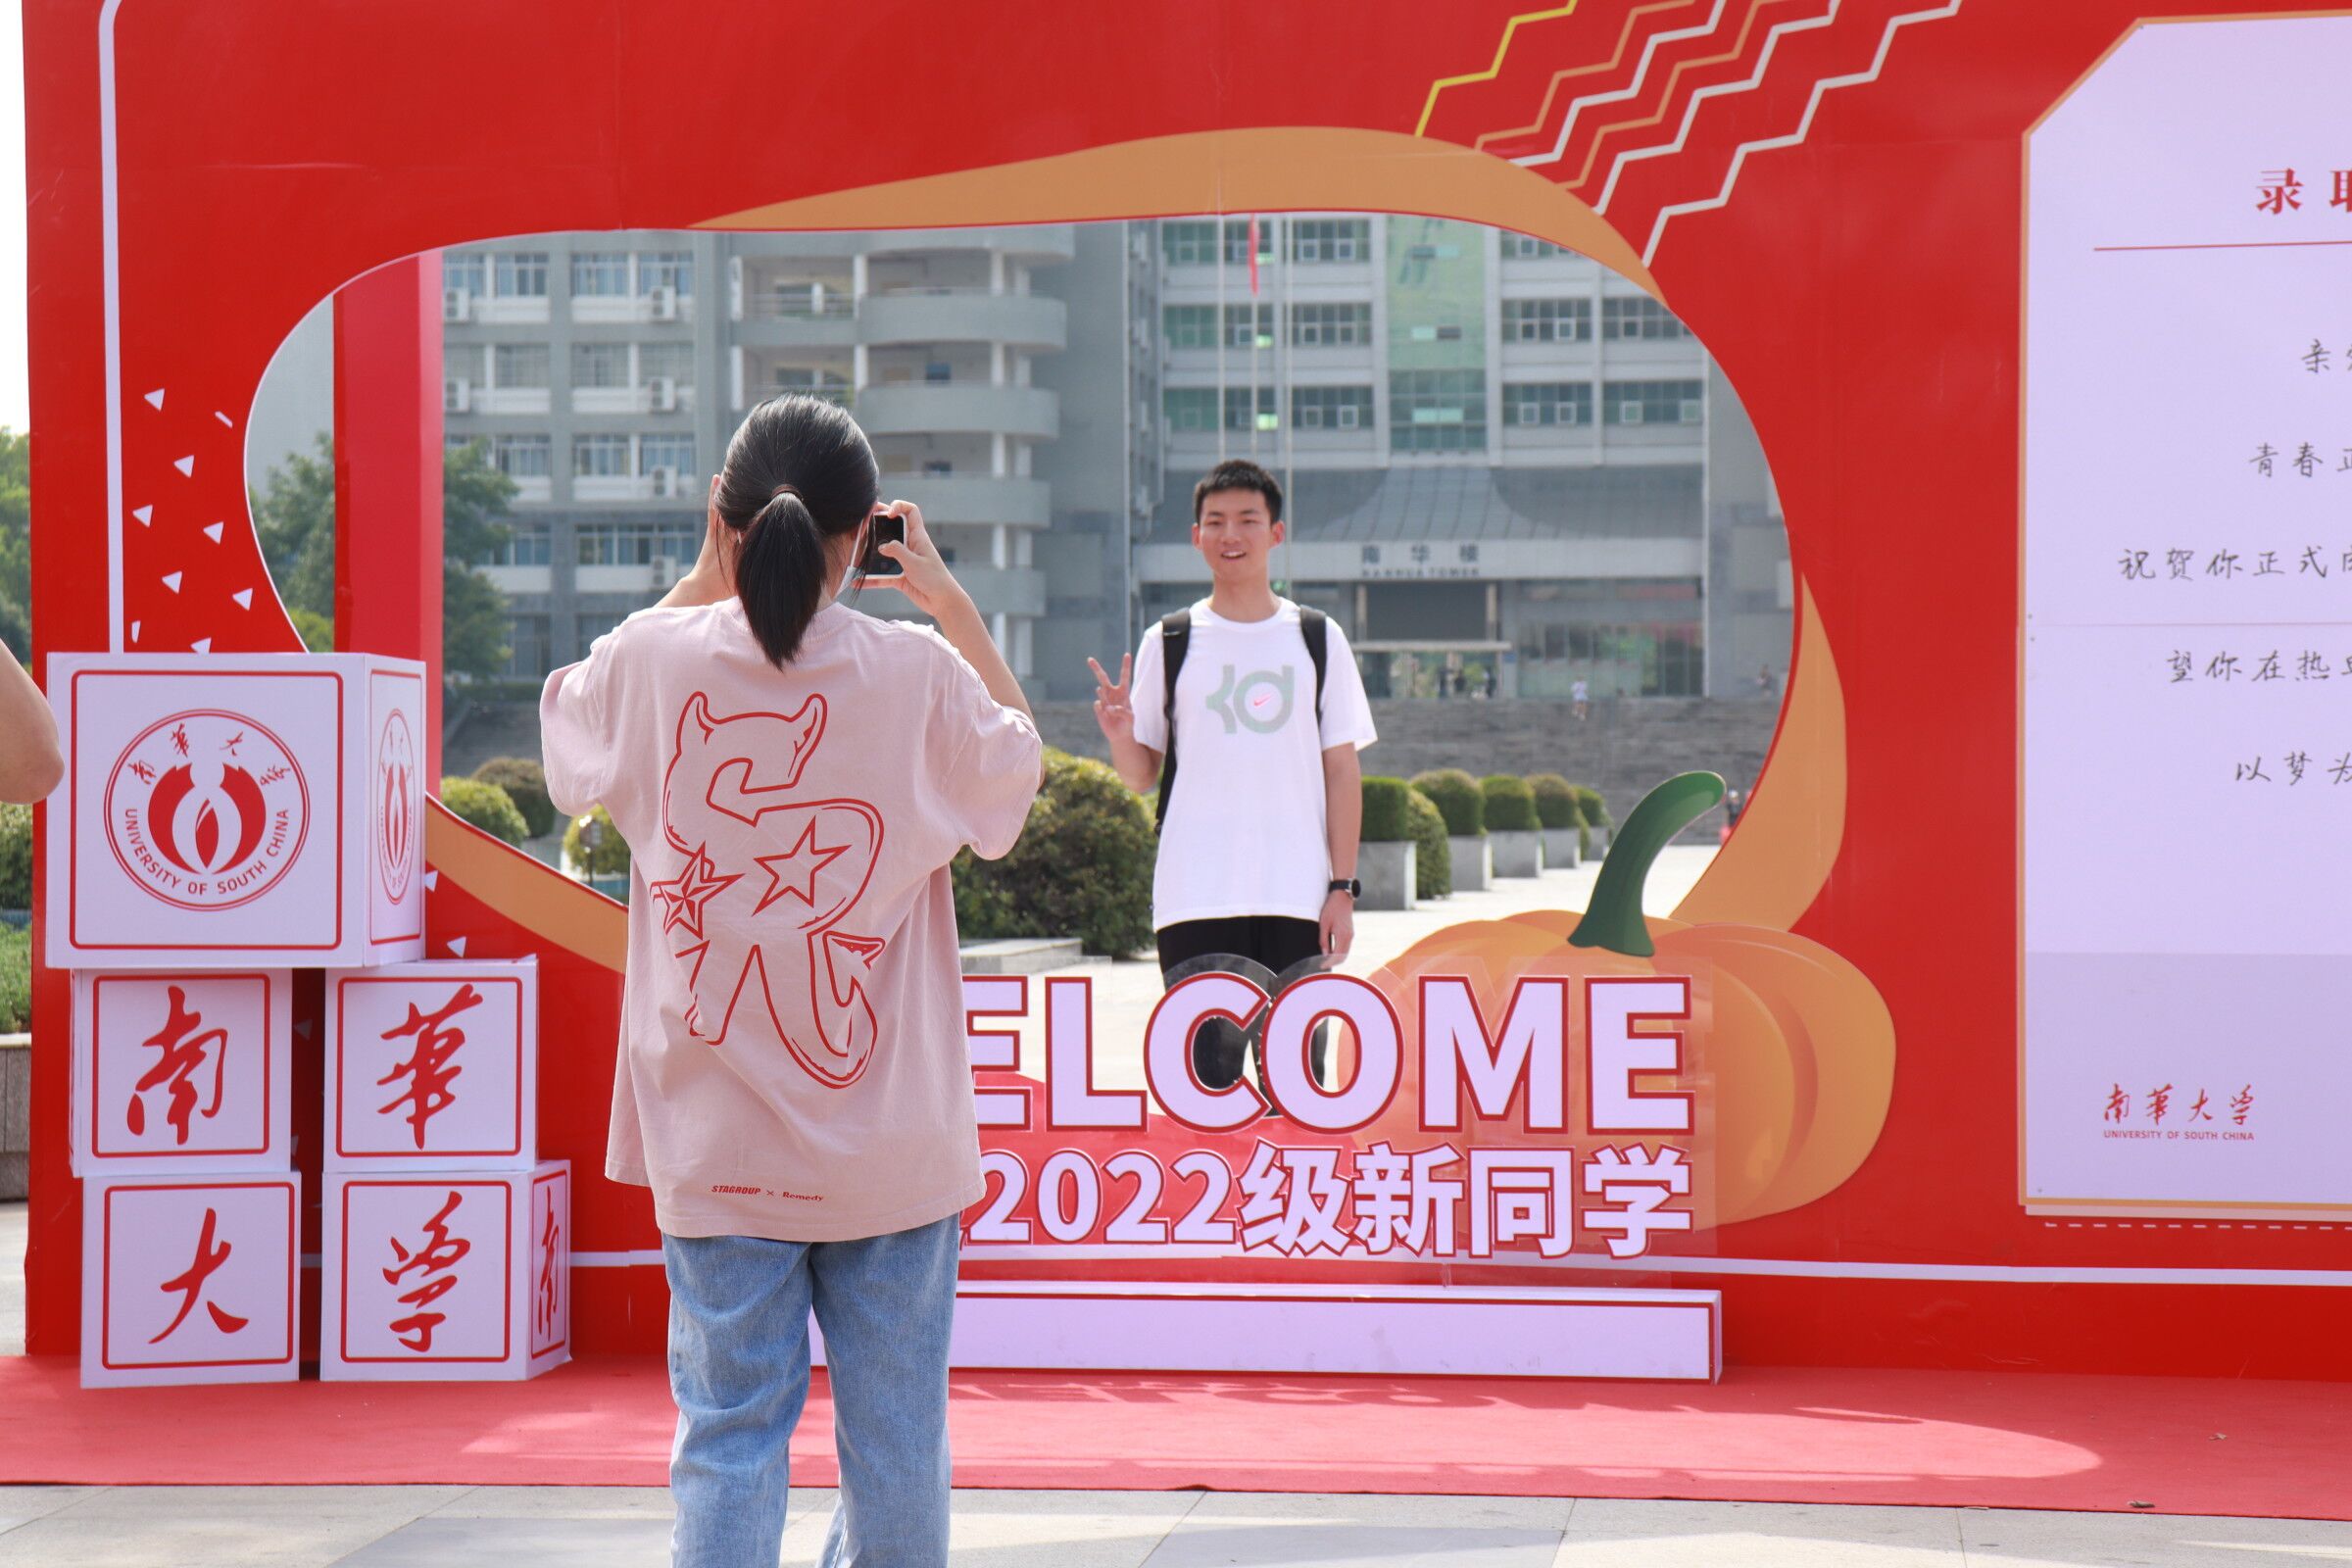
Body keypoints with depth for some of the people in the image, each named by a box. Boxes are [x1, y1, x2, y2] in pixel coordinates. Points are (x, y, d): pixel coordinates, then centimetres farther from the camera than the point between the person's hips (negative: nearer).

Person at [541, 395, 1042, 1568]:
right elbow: (1019, 762, 12)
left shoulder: (654, 659, -6)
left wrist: (701, 579, 17)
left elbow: (573, 724, 18)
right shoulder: (919, 674, -9)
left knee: (727, 1430, 4)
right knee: (894, 1431, 11)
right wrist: (949, 600, 16)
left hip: (713, 1141, 1)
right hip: (893, 1140, 0)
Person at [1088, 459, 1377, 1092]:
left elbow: (1342, 771, 8)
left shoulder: (1318, 639, 8)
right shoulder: (1168, 643, 7)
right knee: (1206, 1071, -1)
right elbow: (1142, 776, 7)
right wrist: (1121, 737, -15)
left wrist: (1342, 887, 1)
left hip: (1295, 897, 1)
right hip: (1194, 898, 0)